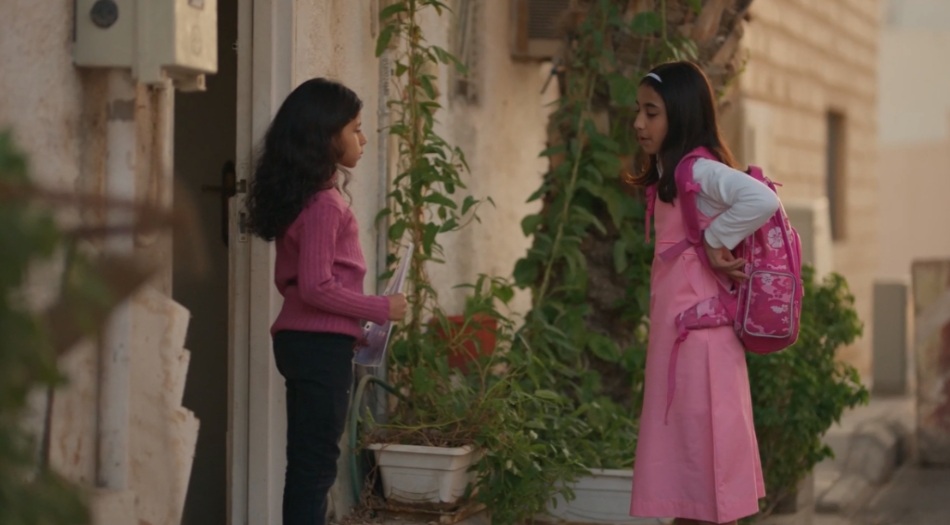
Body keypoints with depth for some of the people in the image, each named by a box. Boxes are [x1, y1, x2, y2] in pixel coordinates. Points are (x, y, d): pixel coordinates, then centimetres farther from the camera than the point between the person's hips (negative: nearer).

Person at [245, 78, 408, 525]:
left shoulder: (299, 194, 12)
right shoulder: (324, 202, -16)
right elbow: (317, 287, -21)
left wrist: (350, 326, 15)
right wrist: (381, 309, -11)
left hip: (302, 339, 9)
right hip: (321, 345, -9)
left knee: (309, 463, 13)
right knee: (315, 466, -4)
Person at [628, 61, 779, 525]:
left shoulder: (698, 169, -15)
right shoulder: (670, 174, 15)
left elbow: (763, 200, -30)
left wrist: (714, 242, -19)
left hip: (696, 329, -10)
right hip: (678, 328, 10)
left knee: (699, 448, -4)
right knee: (682, 448, 14)